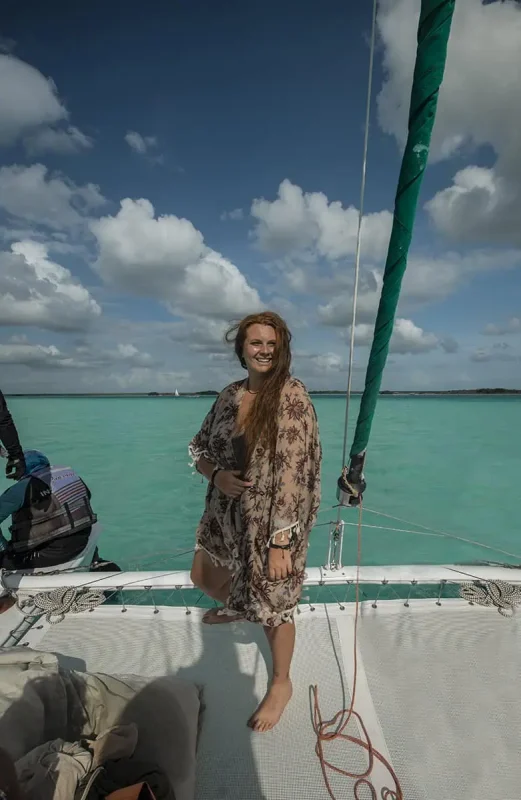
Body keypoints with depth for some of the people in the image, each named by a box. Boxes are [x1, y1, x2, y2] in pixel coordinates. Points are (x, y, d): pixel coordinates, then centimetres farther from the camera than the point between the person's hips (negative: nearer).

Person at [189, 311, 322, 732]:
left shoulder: (291, 394, -18)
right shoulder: (230, 395, 0)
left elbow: (291, 471, -21)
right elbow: (199, 448, 9)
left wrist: (280, 540, -22)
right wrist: (217, 474, -13)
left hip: (271, 522, -6)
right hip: (225, 516, 7)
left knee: (273, 604, 10)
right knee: (204, 578, 26)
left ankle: (281, 685, 42)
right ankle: (234, 608, 62)